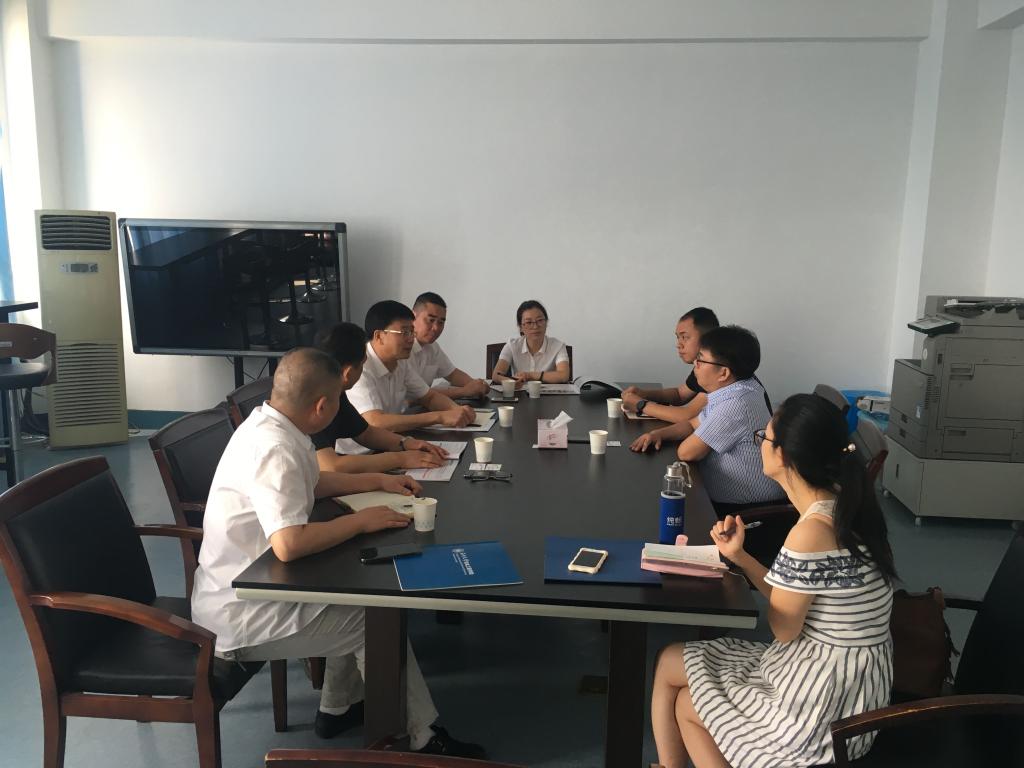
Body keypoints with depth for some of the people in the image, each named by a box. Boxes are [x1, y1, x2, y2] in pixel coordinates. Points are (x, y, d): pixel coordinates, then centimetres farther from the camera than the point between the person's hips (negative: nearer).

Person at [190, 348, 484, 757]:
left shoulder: (270, 424, 0)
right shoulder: (274, 448, -30)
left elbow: (312, 482, 18)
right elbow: (289, 545, -39)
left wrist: (377, 481, 12)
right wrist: (360, 520, -25)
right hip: (243, 609, -9)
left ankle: (338, 708, 28)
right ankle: (422, 738, 9)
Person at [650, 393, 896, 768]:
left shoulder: (813, 531, -28)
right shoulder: (844, 504, 0)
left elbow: (782, 628, -14)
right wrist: (738, 556, -3)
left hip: (825, 695, -8)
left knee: (685, 705, 12)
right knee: (670, 661, 15)